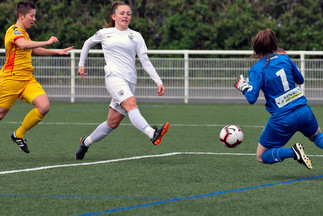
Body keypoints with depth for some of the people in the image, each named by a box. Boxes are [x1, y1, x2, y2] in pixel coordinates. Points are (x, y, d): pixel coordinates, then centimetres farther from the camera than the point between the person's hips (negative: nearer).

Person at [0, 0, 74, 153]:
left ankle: (19, 135, 4)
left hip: (27, 79, 8)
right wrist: (47, 42, -30)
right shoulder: (14, 31, -10)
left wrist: (57, 52, 38)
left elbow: (33, 50, 39)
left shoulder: (23, 33, 20)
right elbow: (23, 45, -32)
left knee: (44, 107, -12)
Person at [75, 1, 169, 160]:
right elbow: (88, 43, 32)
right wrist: (81, 64, 29)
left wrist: (158, 81, -1)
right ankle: (153, 135, -53)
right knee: (131, 104, -30)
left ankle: (86, 142, 25)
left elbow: (145, 61, 9)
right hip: (114, 76, -3)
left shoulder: (136, 36, 14)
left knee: (113, 123, 3)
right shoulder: (104, 33, 13)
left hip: (130, 81, 3)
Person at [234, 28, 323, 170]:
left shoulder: (257, 69, -10)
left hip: (282, 120, -4)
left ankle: (293, 152, -14)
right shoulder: (284, 58, 3)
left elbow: (251, 98, -15)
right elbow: (300, 80, 15)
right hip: (304, 111, 4)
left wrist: (243, 87, 3)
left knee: (261, 157, 11)